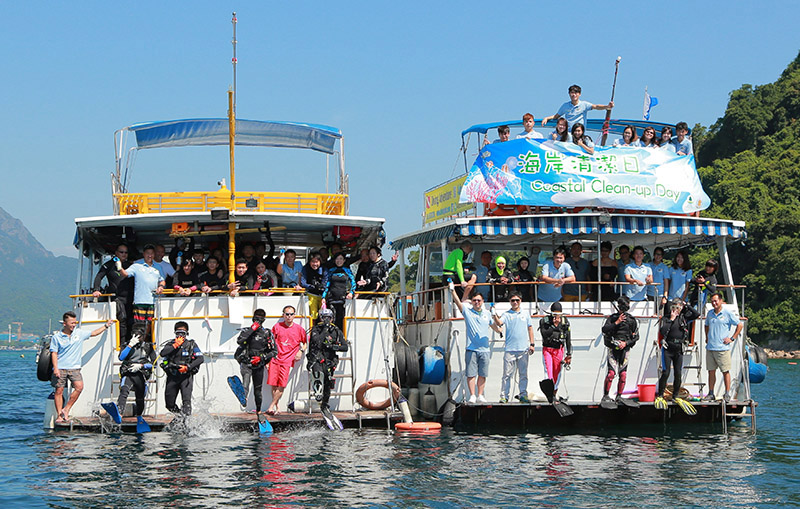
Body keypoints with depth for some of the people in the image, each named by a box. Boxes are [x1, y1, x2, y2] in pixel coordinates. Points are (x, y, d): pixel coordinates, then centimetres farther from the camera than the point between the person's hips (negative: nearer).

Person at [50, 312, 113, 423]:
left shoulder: (79, 333, 9)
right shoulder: (57, 336, 0)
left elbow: (93, 333, 23)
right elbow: (54, 353, 0)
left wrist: (105, 326, 22)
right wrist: (55, 368, -10)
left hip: (74, 368, 2)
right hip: (60, 368, -2)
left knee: (79, 387, -18)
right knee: (59, 391, -3)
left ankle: (66, 409, -6)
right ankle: (59, 415, 5)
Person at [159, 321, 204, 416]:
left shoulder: (191, 343, 2)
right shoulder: (171, 343, 6)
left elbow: (200, 358, -9)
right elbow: (162, 353, -14)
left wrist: (187, 367, -19)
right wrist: (176, 345, -16)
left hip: (186, 376, -3)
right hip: (172, 377, 3)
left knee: (186, 400, -19)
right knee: (169, 404, 7)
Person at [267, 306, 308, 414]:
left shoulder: (299, 329, 4)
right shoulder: (277, 327, 5)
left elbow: (306, 342, 18)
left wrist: (301, 351, 1)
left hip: (287, 360, -1)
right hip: (275, 359, 1)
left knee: (282, 385, -11)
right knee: (273, 384, -2)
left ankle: (271, 406, -3)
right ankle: (276, 407, 10)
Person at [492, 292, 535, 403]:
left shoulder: (525, 314, 13)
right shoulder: (506, 315, 5)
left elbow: (530, 329, 16)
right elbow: (499, 323, -12)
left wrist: (532, 344, 10)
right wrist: (495, 316, -33)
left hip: (523, 349, 2)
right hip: (510, 349, -2)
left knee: (523, 374, 6)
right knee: (507, 374, -3)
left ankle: (523, 395, 12)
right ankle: (504, 396, 0)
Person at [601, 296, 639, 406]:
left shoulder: (632, 320, 8)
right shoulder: (612, 318, 5)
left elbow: (636, 337, 8)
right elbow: (604, 330, -9)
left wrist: (626, 343, -7)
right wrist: (617, 322, -17)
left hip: (625, 349, 2)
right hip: (613, 348, -2)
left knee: (623, 375, 1)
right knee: (611, 373, -12)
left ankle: (619, 396, 13)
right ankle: (605, 396, -3)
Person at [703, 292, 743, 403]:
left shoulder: (727, 313, -3)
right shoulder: (710, 313, 13)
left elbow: (739, 325, 2)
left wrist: (732, 338, -3)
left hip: (722, 348, -5)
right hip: (710, 347, 5)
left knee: (725, 371, -2)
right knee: (711, 371, 7)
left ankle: (727, 394, 2)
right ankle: (711, 394, 13)